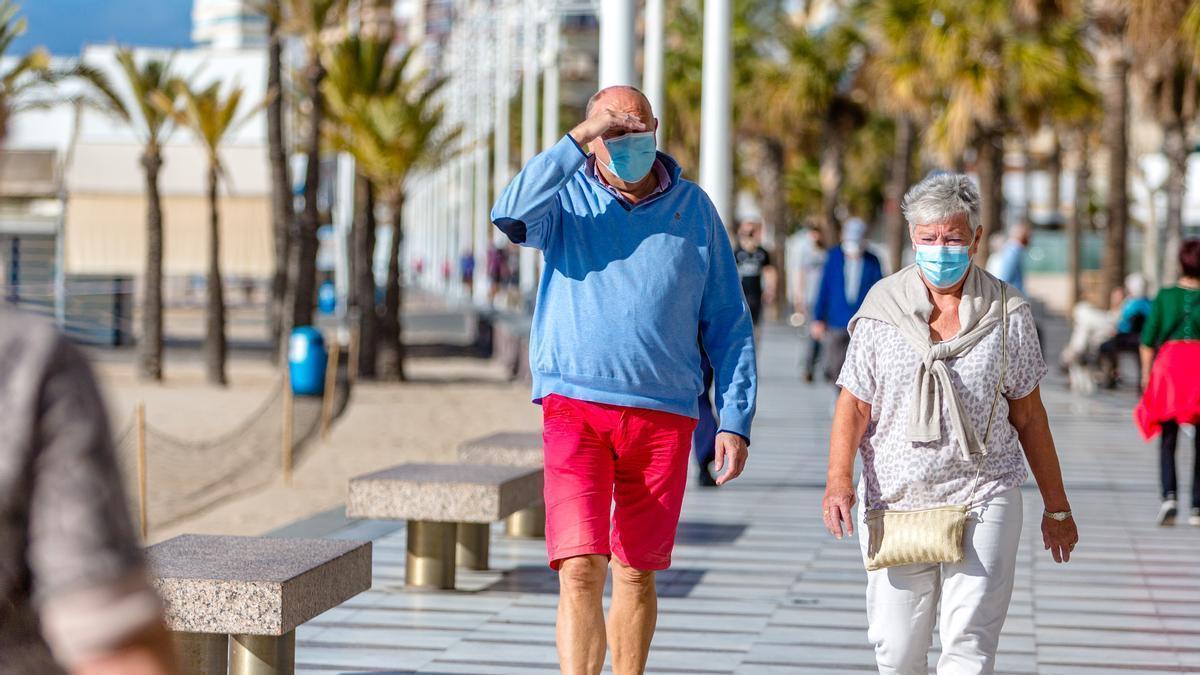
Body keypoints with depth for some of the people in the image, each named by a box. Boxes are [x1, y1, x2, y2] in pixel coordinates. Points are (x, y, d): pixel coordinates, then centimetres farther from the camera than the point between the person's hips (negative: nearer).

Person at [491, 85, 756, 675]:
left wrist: (736, 421, 2)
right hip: (575, 405, -2)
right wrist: (579, 138, -20)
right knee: (579, 568, -12)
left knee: (636, 573, 10)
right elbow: (510, 213, -22)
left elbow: (727, 323, 9)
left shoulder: (693, 207, 7)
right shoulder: (567, 198, 3)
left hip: (664, 414, 2)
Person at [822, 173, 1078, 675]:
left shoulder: (1008, 313, 3)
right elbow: (854, 403, 0)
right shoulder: (882, 308, 2)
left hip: (984, 501, -1)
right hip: (894, 502, 1)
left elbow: (1028, 414, 10)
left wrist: (1056, 507, 13)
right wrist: (838, 480, -17)